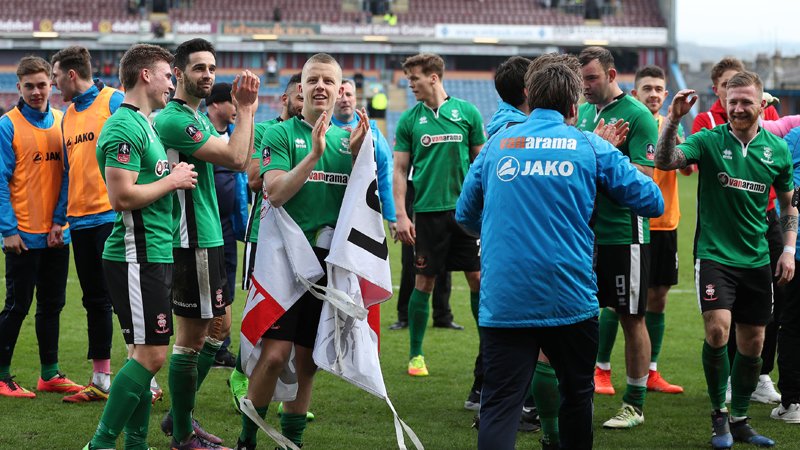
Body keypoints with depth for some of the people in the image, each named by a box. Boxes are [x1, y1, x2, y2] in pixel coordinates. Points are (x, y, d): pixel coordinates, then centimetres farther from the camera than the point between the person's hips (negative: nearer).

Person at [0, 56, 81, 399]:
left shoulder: (62, 122, 6)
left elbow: (68, 174, 5)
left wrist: (60, 221, -4)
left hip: (56, 235, 5)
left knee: (52, 305, 11)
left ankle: (50, 374, 20)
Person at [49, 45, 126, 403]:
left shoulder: (115, 102, -7)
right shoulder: (67, 115, 16)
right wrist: (65, 215, 17)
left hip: (112, 216, -8)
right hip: (80, 220, 8)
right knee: (95, 300, 12)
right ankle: (101, 380, 19)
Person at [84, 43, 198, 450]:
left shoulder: (144, 125, 17)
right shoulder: (124, 127, -15)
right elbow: (122, 196, -22)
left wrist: (175, 175, 10)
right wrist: (172, 180, -13)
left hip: (155, 254, 10)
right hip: (138, 258, -10)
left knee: (147, 354, 12)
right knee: (151, 355, -9)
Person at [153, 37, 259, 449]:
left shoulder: (199, 118, 16)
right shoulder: (174, 120, -17)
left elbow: (242, 163, 12)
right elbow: (236, 157, -22)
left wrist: (247, 111, 5)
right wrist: (245, 110, -11)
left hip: (208, 238, 10)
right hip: (192, 242, -10)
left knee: (218, 327, 17)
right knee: (192, 336, -4)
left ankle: (181, 415, 27)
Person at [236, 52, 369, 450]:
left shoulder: (347, 139, 12)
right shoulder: (280, 134, -1)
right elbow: (275, 193, -13)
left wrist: (358, 154, -6)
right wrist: (315, 153, -21)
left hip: (329, 261, 4)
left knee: (308, 360, 9)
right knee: (275, 354, -12)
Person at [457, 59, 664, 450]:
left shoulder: (497, 144, 9)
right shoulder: (590, 147, 3)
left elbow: (465, 214, 18)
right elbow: (651, 201, 4)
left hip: (503, 300, 1)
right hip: (570, 299, -1)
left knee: (499, 405, -3)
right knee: (577, 395, 19)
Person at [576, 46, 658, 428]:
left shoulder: (637, 116, -9)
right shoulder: (582, 113, 12)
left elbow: (644, 176, -17)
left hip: (624, 234, -6)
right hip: (585, 232, 6)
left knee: (631, 318, 2)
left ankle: (634, 404, 11)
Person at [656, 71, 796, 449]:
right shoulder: (709, 141, -5)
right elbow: (664, 162, -21)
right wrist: (673, 119, -32)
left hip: (757, 259, 4)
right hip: (714, 255, -4)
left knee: (752, 343, 8)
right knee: (717, 329, -20)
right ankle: (719, 415, -2)